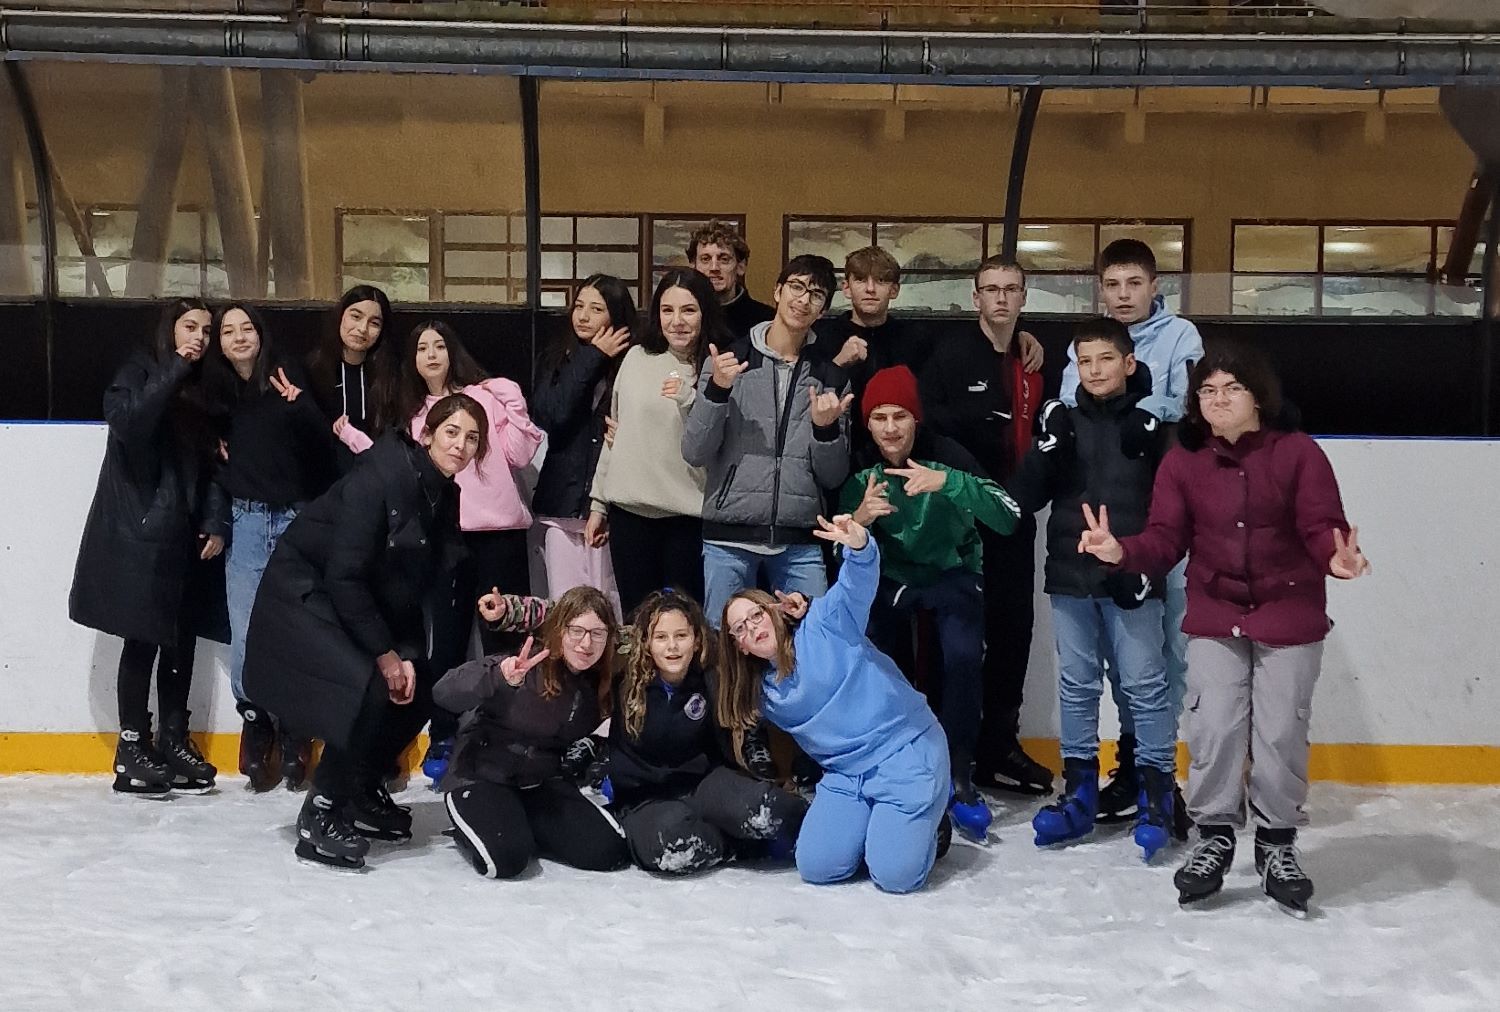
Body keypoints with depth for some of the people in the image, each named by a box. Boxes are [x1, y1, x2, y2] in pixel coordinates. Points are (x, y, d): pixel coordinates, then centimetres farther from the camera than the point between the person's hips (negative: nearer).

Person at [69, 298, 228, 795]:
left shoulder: (202, 389, 16)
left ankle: (174, 740, 13)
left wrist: (216, 523, 1)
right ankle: (132, 749, 0)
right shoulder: (139, 372, 1)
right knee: (144, 639, -6)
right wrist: (173, 370, -19)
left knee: (183, 638, 5)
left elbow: (212, 462, 11)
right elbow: (128, 423, -20)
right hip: (140, 529, -5)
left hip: (185, 531, 6)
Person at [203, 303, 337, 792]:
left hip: (295, 518, -2)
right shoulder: (217, 390, 8)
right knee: (247, 635, -1)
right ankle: (256, 726, 15)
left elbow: (322, 448, -9)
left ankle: (293, 732, 12)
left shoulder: (287, 379, -1)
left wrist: (299, 407, -25)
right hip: (244, 522, 2)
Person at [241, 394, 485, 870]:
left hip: (363, 601, 8)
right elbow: (344, 573, -27)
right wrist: (384, 653, -22)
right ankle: (320, 815, -13)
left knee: (419, 691, -3)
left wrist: (409, 654, -8)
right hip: (303, 595, -8)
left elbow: (426, 586, 3)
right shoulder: (377, 477, -25)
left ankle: (362, 792, 18)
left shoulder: (446, 498, -1)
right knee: (370, 687, -26)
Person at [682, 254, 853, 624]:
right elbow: (694, 454, -2)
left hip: (799, 544, 2)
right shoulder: (727, 360, 3)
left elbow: (833, 478, 9)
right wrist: (717, 389, -15)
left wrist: (825, 428, -10)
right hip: (729, 538, -2)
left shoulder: (831, 378, 10)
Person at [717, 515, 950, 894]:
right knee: (816, 867, -12)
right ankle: (874, 820, 17)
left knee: (894, 875, -17)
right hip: (846, 775, 6)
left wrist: (858, 545, -44)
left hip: (906, 751, -6)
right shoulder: (762, 696, 11)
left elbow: (858, 586, -25)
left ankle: (929, 822, 16)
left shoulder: (824, 623, -6)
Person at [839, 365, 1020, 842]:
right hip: (891, 577, 3)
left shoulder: (946, 455, -19)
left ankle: (958, 776, -13)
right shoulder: (859, 471, -10)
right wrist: (858, 520, -27)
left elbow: (1009, 518, -30)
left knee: (963, 657, -28)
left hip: (952, 574, -2)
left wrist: (948, 482, -44)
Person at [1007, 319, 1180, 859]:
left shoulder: (1152, 422, 0)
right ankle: (1079, 792, 21)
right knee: (1076, 685, 11)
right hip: (1071, 573, 3)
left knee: (1144, 684, 1)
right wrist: (1047, 452, -15)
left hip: (1132, 577, -3)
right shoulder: (1062, 419, 6)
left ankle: (1158, 791, 12)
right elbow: (1028, 493, -1)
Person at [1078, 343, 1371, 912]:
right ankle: (1214, 836, 17)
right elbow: (1165, 541, -6)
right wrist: (1122, 551, -25)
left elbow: (1322, 527, -12)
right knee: (1213, 728, -1)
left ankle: (1278, 843, 21)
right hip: (1214, 617, 2)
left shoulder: (1298, 453, -7)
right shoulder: (1182, 463, -1)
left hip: (1290, 618, -1)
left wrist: (1337, 557, -34)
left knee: (1281, 732, 2)